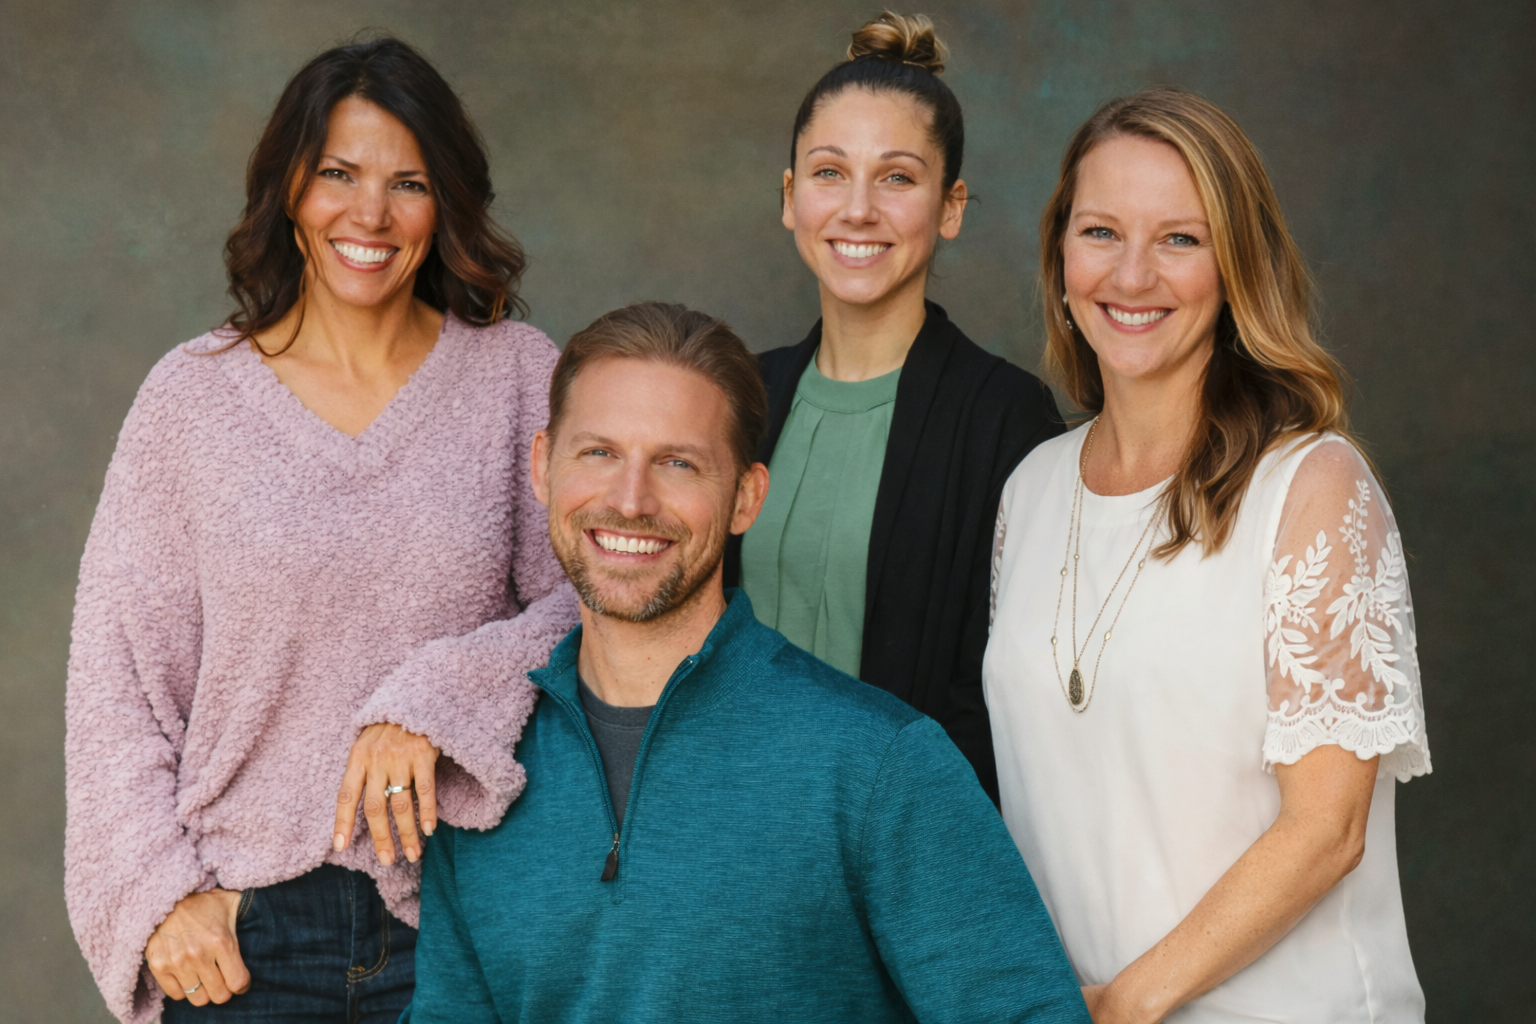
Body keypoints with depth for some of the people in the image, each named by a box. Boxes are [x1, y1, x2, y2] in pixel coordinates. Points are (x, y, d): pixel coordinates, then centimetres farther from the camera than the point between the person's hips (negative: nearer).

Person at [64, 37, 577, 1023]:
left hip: (463, 905, 0)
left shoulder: (518, 374, 0)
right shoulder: (195, 393, 0)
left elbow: (590, 603, -3)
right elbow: (118, 666, 2)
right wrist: (157, 889, -5)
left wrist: (431, 704, -18)